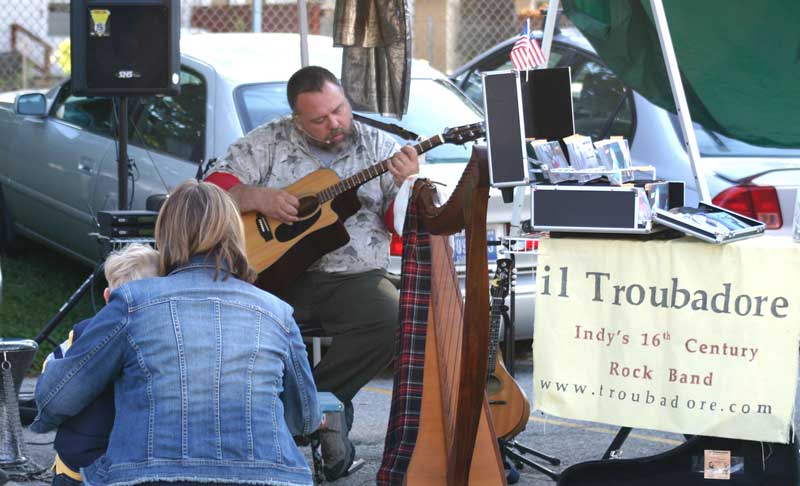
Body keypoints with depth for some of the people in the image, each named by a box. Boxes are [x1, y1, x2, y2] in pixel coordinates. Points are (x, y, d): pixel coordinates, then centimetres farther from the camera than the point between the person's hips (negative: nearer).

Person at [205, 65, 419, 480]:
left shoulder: (378, 147, 8)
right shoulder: (268, 143, 7)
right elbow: (215, 186, 3)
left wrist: (408, 186, -16)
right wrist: (258, 198, -14)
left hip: (355, 278, 1)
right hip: (279, 274, 0)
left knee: (391, 320, -31)